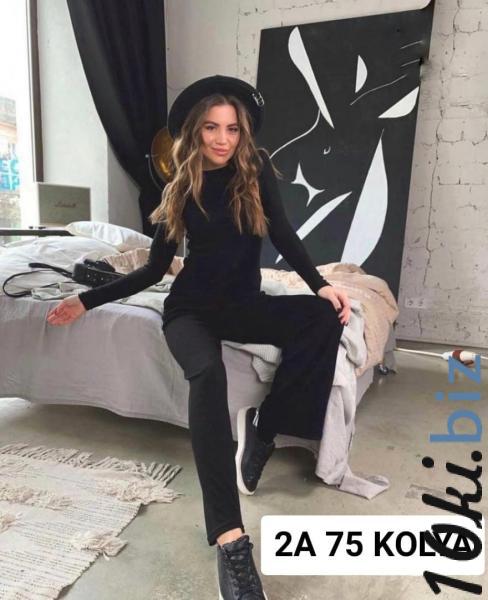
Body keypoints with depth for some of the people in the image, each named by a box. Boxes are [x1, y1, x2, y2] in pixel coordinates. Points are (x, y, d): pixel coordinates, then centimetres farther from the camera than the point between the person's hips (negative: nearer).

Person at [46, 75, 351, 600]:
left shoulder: (256, 170, 2)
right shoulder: (181, 188, 3)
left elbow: (283, 235, -8)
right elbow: (155, 268, 6)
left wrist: (320, 285, -26)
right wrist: (88, 300, 3)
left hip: (245, 304, 2)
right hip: (191, 306, -1)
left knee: (326, 317, -26)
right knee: (208, 374, -35)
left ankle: (261, 424, -13)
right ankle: (231, 541, -36)